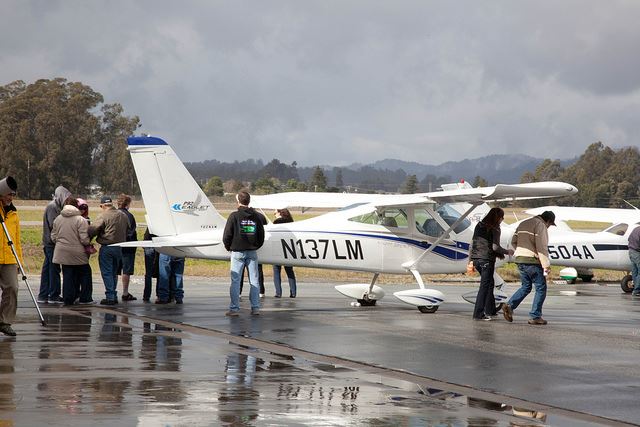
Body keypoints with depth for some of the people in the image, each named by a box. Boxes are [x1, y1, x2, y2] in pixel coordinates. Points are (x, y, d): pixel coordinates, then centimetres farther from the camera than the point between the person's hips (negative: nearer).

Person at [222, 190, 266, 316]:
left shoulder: (234, 216, -9)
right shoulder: (257, 216, 4)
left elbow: (227, 235, -7)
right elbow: (261, 234, 14)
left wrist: (228, 247, 9)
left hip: (237, 251, -3)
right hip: (252, 252, 3)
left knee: (235, 281, 0)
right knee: (254, 281, 5)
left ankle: (234, 308, -3)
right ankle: (255, 308, 4)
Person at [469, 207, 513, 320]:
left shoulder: (479, 226, 11)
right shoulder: (495, 229, -10)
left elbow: (473, 243, 13)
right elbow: (495, 247, -15)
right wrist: (507, 252, 0)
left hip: (476, 259, 7)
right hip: (487, 260, -7)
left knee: (489, 283, 21)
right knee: (485, 286, -3)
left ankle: (490, 310, 28)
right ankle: (478, 314, -6)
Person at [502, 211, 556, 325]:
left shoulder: (523, 223, 16)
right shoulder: (540, 226, -9)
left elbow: (514, 241, 18)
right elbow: (541, 247, -17)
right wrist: (546, 265, -15)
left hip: (519, 260, 8)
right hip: (532, 261, -8)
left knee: (525, 287, 19)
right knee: (541, 288, 1)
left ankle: (509, 305, 0)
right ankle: (535, 317, -1)